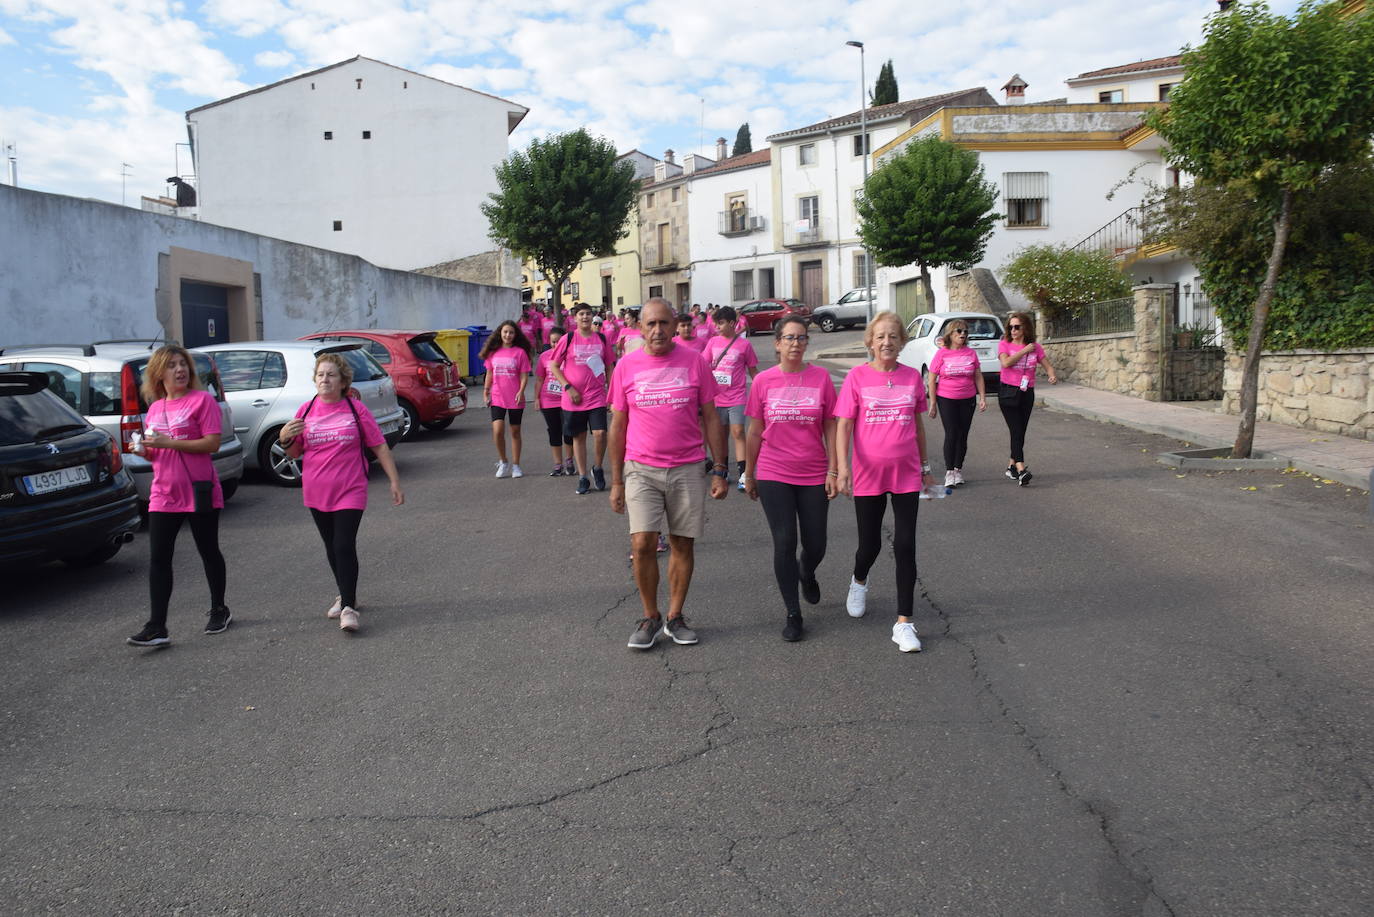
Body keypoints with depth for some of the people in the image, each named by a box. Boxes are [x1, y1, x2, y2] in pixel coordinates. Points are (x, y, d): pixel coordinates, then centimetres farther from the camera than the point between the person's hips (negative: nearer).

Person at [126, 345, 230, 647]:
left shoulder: (202, 399, -6)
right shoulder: (154, 408, 13)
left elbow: (212, 443, -15)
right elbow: (156, 452, 21)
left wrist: (168, 442, -20)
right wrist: (144, 450, -1)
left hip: (199, 492, -5)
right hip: (164, 494, 5)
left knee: (208, 552, 10)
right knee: (158, 559, -1)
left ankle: (219, 610, 28)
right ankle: (156, 627, 2)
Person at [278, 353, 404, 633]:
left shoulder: (356, 409, -4)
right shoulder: (306, 410, 3)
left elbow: (379, 446, 0)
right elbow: (295, 453, 10)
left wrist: (395, 481, -3)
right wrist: (285, 439, -12)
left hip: (350, 492, -4)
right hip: (316, 493, 4)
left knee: (344, 546, -13)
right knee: (332, 547, 14)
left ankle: (349, 608, -8)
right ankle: (345, 595, 32)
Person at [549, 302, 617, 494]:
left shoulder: (601, 339, 5)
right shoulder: (568, 339, -1)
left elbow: (609, 367, 12)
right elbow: (553, 366, 1)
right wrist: (568, 388, -8)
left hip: (597, 396, 0)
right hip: (573, 399, 0)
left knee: (600, 433, -14)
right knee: (579, 437, 7)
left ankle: (598, 468, 12)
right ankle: (582, 477, 18)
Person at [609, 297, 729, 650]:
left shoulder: (694, 362, 0)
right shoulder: (627, 366, 1)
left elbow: (711, 419, 4)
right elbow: (618, 426, 7)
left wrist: (719, 471, 0)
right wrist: (616, 481, 5)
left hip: (686, 469, 1)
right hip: (641, 470, 0)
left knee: (683, 544, 6)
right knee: (642, 544, -8)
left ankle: (675, 617, 22)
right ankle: (650, 618, 11)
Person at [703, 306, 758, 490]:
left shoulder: (744, 344, -2)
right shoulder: (713, 342, 6)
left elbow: (752, 370, 5)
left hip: (736, 398, -4)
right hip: (716, 397, 4)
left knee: (737, 432, -12)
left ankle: (742, 474, -13)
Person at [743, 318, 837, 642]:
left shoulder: (820, 377, -1)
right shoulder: (763, 380, -1)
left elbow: (830, 427, 1)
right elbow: (755, 432, 5)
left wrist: (833, 471, -3)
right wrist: (749, 475, 7)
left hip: (813, 475, 1)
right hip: (774, 475, -1)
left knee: (815, 545, 8)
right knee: (785, 543, -1)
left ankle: (806, 572, 45)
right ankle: (793, 613, 14)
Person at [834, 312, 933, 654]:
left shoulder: (912, 377, 2)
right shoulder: (857, 376, -5)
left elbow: (918, 425, 12)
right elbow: (843, 425, -8)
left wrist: (924, 465, 17)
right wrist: (842, 467, -20)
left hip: (906, 475, 1)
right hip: (868, 475, -1)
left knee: (905, 546, -2)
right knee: (870, 545, 11)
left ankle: (904, 623, 6)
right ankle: (859, 581, 47)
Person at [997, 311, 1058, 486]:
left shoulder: (1035, 347, 5)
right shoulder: (1004, 344, -2)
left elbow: (1048, 366, 3)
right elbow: (1005, 362, -20)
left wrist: (1053, 376, -19)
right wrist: (1025, 350, -14)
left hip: (1027, 393, 3)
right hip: (1008, 391, -3)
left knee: (1020, 432, 9)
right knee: (1016, 431, -13)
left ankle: (1012, 466, 22)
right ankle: (1021, 469, -20)